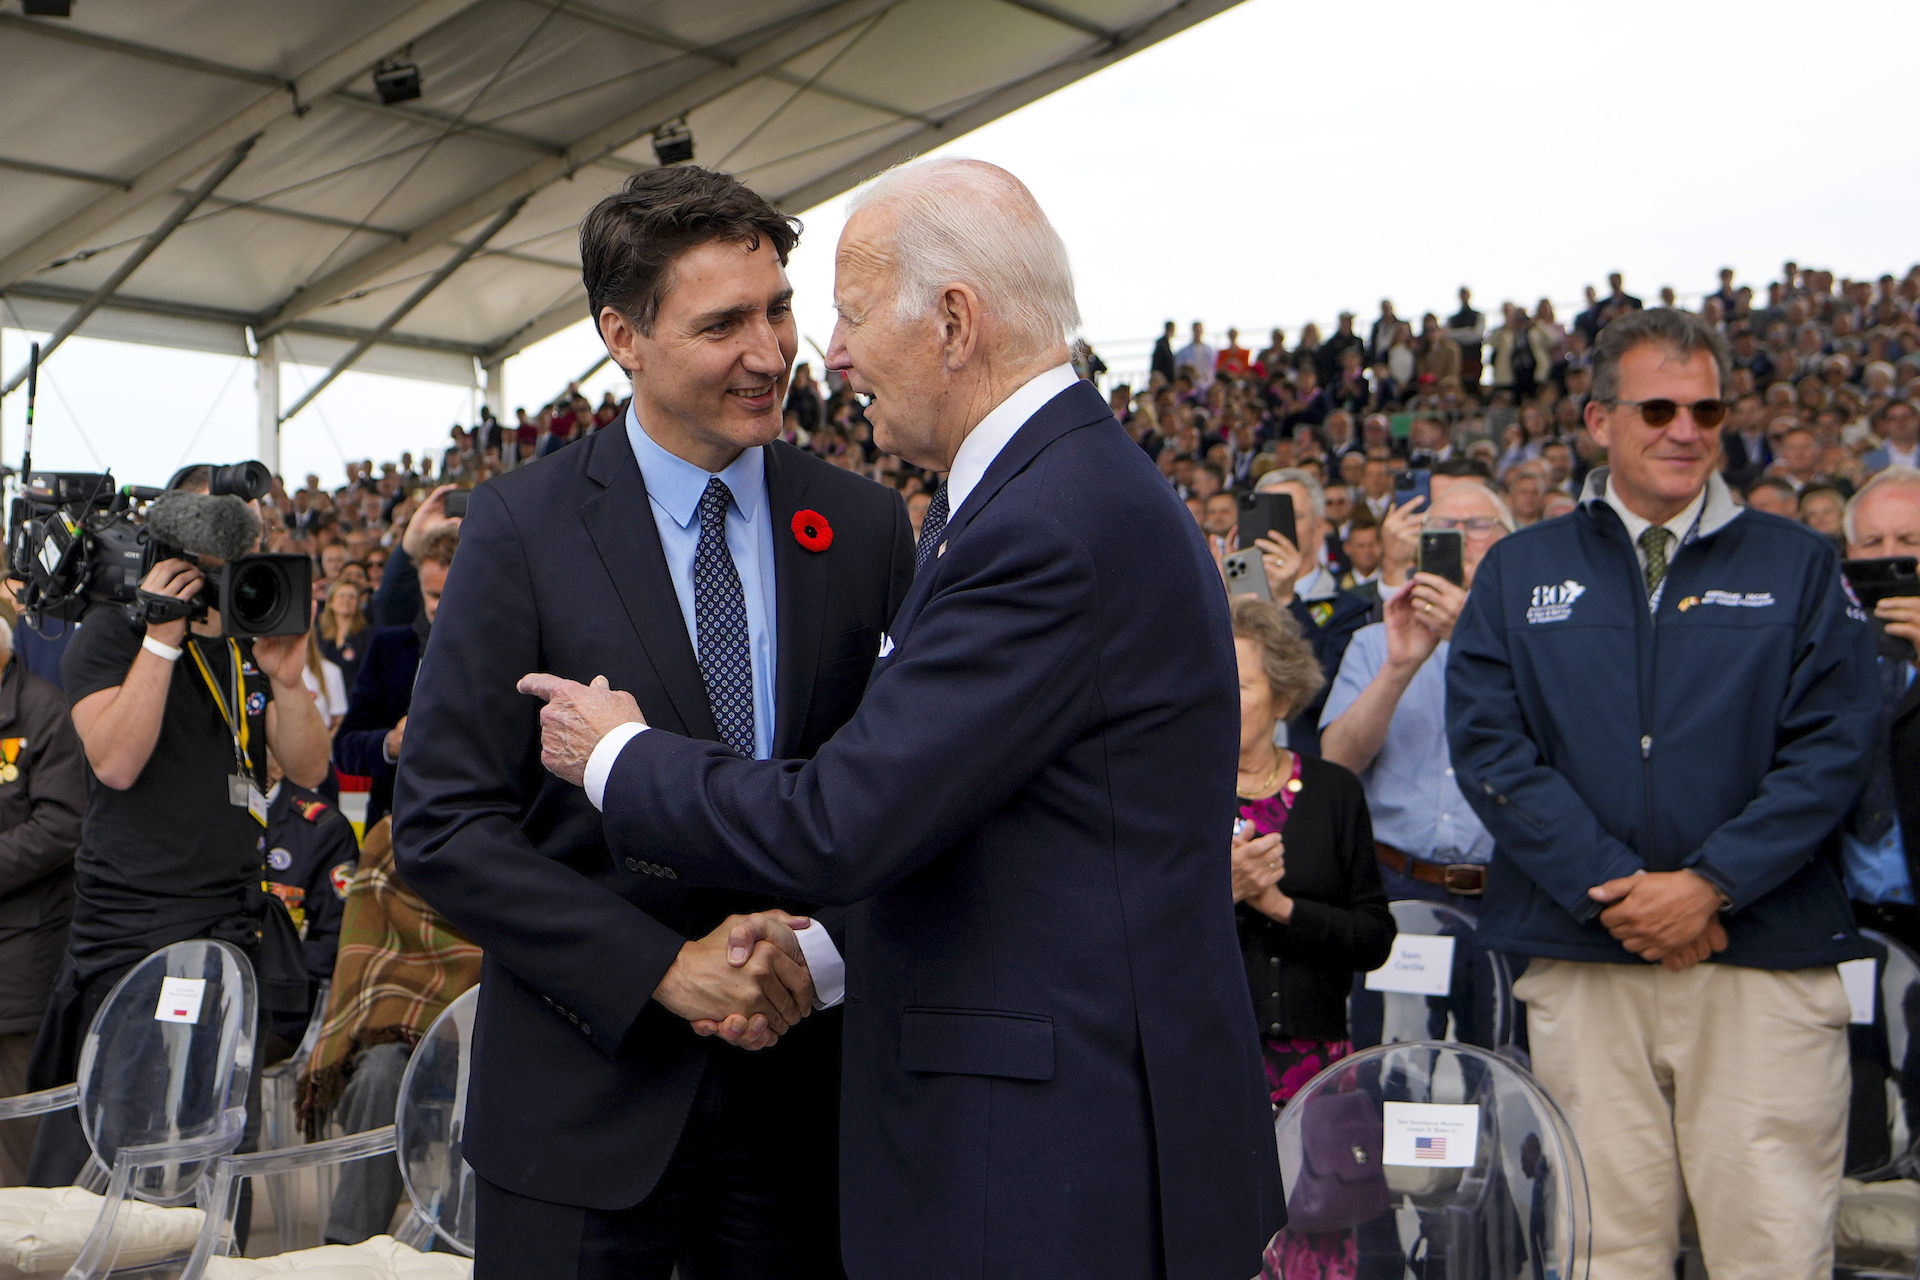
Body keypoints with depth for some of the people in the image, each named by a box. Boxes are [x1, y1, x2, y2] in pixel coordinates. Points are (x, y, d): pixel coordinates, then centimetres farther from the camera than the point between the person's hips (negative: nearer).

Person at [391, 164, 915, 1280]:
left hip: (805, 1092, 2)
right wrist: (667, 969, -15)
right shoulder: (524, 527, -6)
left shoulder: (868, 527, 1)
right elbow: (443, 823, -9)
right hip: (584, 1096, -2)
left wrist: (821, 953, -13)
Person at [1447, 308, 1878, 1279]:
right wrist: (1609, 889, -10)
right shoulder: (1520, 572, 10)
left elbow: (1831, 747, 0)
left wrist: (1710, 884, -11)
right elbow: (1486, 743, 0)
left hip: (1767, 964, 0)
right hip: (1582, 961, 1)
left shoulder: (1796, 564, 10)